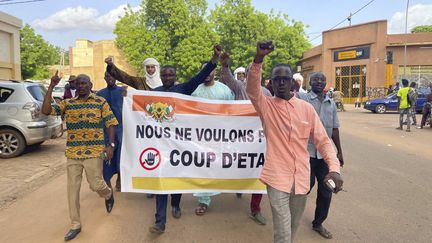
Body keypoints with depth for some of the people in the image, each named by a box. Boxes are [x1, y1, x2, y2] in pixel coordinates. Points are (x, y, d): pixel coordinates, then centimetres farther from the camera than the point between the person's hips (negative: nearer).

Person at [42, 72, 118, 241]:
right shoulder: (67, 103, 7)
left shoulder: (100, 102, 1)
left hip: (94, 151, -3)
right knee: (72, 189, 6)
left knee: (95, 184, 0)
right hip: (72, 152, 3)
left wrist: (111, 145, -10)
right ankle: (75, 225, 19)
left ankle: (108, 194, 37)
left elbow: (111, 124, 0)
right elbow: (46, 111, -5)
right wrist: (51, 87, -9)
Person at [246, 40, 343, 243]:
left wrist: (334, 168, -12)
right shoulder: (266, 105, -4)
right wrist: (259, 58, -39)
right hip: (277, 177, -3)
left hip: (301, 178, 4)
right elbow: (252, 88, -24)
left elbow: (322, 140, 2)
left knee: (293, 226, 21)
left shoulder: (306, 108, 2)